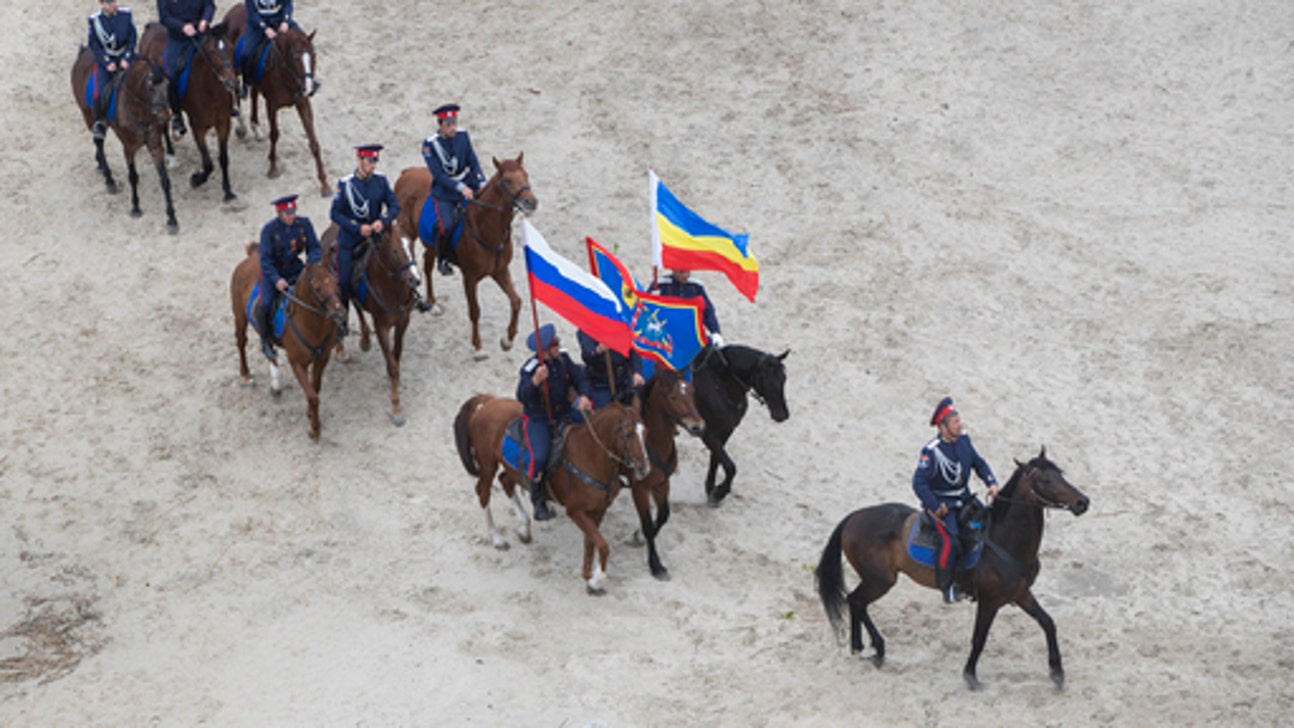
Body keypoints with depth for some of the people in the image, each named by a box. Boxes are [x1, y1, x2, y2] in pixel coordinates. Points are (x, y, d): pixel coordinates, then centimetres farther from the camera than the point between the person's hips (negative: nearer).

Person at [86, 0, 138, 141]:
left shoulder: (126, 15, -2)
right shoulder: (94, 20, -6)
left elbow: (132, 38, 2)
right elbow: (94, 45, -4)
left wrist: (126, 58, -11)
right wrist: (107, 62, -15)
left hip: (125, 58, 2)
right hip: (104, 59, -2)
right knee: (100, 93, -19)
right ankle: (99, 122, 2)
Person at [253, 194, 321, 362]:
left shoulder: (304, 224, -10)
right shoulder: (269, 230, -19)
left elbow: (314, 248, -5)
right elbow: (266, 260, -17)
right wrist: (276, 280, -31)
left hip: (296, 268, 3)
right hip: (273, 271, -3)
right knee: (265, 304, -23)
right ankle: (266, 339, 3)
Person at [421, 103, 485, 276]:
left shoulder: (463, 136, 1)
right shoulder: (429, 144, -11)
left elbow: (473, 163, 4)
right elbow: (438, 174, -17)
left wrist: (482, 184, -12)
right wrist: (460, 188, -28)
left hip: (467, 187, 4)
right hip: (444, 193, -4)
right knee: (447, 226, -23)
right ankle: (442, 260, 3)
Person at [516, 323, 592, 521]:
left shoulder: (562, 358, -5)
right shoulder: (530, 369, -22)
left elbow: (579, 377, 3)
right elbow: (523, 398, -32)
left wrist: (583, 396, -16)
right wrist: (534, 381, -49)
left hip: (563, 412, 6)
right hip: (538, 418, -6)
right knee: (540, 457, -25)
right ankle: (538, 502, -6)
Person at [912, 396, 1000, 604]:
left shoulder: (964, 439, 0)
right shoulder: (932, 452, -21)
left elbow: (979, 463, 13)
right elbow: (918, 483, -22)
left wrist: (991, 482, -4)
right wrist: (936, 507, -22)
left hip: (964, 498, 7)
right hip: (941, 502, -7)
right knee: (950, 541, -26)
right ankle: (946, 587, -9)